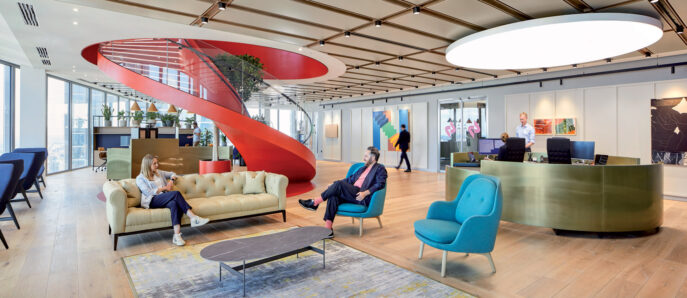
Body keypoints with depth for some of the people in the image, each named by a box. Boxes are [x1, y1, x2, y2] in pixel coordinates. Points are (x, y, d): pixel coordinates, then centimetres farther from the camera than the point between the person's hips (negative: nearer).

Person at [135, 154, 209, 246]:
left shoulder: (159, 173, 23)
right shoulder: (140, 178, 6)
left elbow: (172, 174, 34)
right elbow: (148, 192, -7)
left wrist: (171, 180, 12)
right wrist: (164, 188, -3)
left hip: (165, 199, 5)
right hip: (152, 201, -5)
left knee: (174, 204, -34)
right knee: (176, 193, -32)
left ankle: (177, 235, -46)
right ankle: (194, 218, -37)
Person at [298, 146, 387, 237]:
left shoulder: (380, 169, 4)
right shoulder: (362, 168, 28)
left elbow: (380, 184, -12)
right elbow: (350, 179, 26)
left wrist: (365, 193, -25)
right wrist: (333, 185, 14)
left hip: (363, 199, -7)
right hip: (352, 195, 7)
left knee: (339, 184, -25)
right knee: (333, 196, -23)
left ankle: (315, 203, -14)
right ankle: (328, 228, -27)